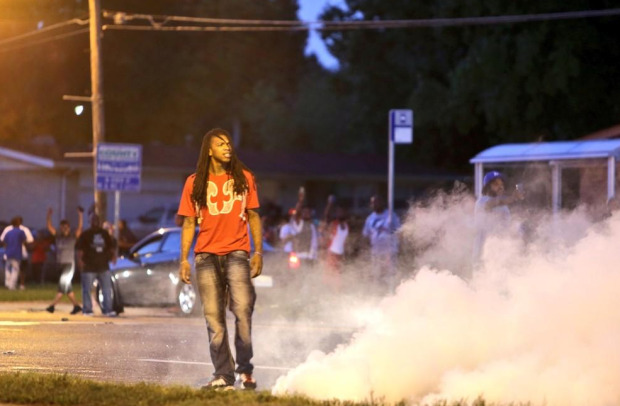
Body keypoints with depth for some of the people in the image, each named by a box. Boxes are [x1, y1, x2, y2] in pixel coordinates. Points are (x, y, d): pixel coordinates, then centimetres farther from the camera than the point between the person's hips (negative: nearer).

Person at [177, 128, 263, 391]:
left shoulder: (243, 178, 7)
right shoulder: (195, 183, 7)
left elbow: (253, 217, 10)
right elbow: (189, 223, 9)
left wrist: (258, 252, 2)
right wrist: (184, 259, 2)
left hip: (236, 253, -1)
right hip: (206, 255, 1)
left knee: (242, 310, -16)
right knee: (214, 317, -1)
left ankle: (245, 369, -5)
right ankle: (223, 376, 1)